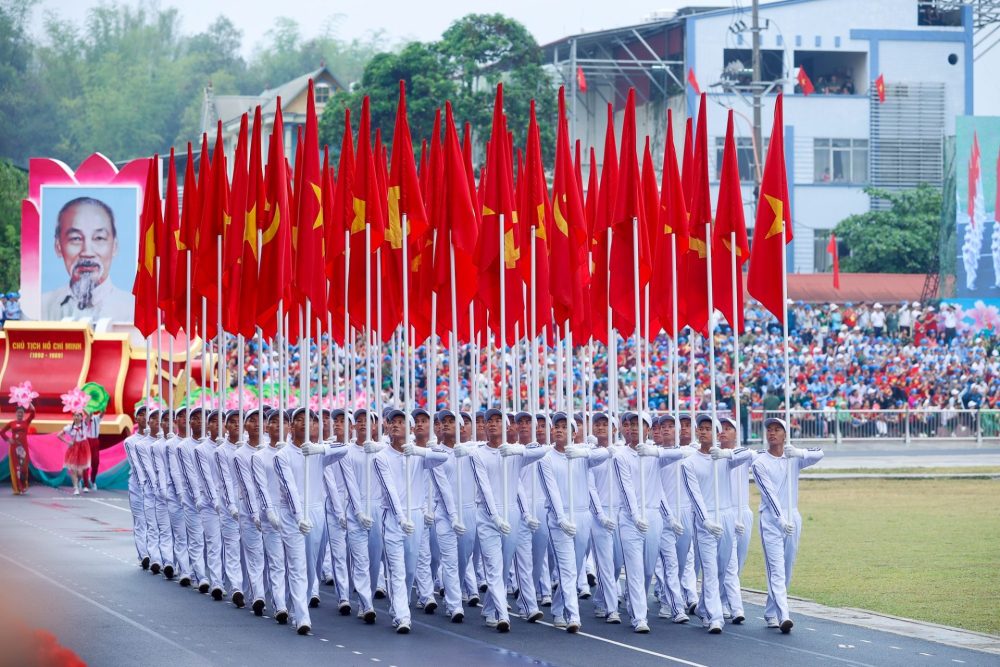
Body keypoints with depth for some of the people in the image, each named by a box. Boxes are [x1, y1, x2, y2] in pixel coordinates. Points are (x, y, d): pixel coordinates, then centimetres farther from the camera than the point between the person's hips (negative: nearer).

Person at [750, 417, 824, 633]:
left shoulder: (794, 459, 8)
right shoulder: (760, 463, -2)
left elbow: (819, 455, -10)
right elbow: (769, 494, -13)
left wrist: (798, 452, -29)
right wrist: (781, 519, -24)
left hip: (792, 518, 4)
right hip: (771, 520, -4)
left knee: (787, 570, 8)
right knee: (776, 569, -13)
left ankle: (771, 613, 19)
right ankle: (783, 616, -24)